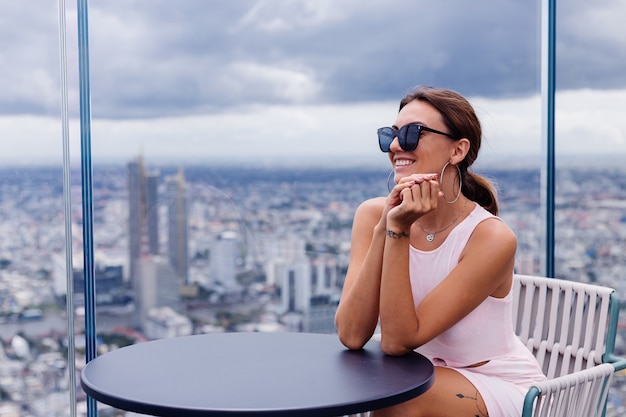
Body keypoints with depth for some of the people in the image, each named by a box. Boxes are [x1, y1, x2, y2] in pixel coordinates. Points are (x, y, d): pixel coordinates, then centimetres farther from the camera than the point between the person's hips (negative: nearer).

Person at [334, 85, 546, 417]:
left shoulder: (491, 238, -22)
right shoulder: (372, 215, -9)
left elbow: (398, 341, -24)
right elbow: (351, 336, -20)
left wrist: (398, 231, -30)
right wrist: (384, 228, -26)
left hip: (502, 389, -4)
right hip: (427, 381, 4)